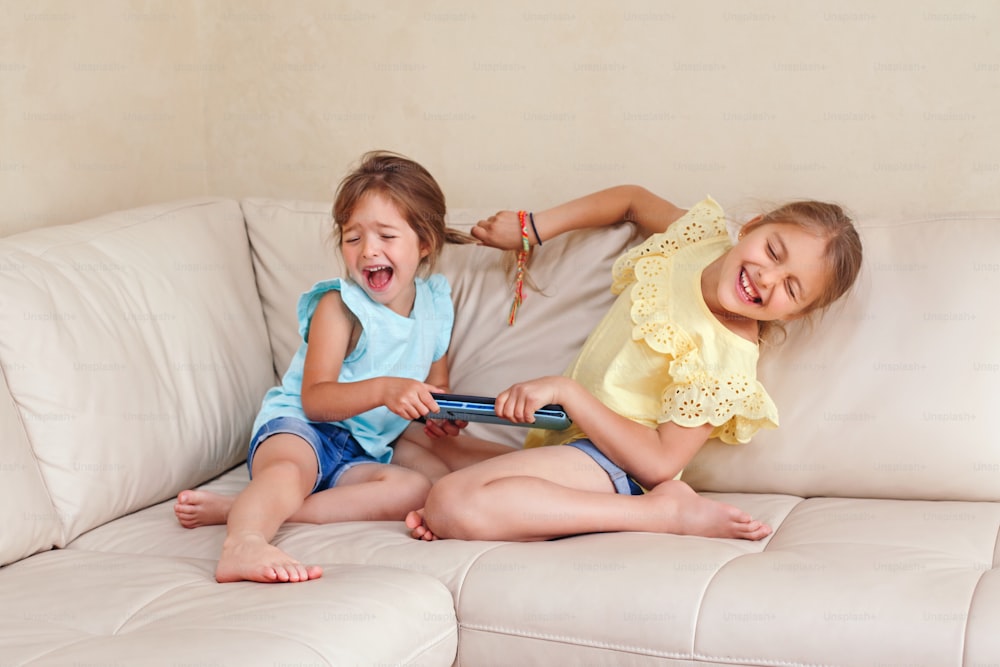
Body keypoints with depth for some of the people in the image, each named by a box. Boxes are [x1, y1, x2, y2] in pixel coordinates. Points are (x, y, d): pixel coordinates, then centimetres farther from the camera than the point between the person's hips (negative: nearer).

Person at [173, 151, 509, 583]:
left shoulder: (436, 306, 9)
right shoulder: (339, 307, -8)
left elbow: (436, 386, 22)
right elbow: (314, 399, -16)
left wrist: (440, 416, -3)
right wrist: (383, 390, -32)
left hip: (367, 450, 4)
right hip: (300, 430, -4)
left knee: (417, 489, -27)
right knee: (289, 470, -38)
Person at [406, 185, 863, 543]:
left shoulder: (729, 362, -20)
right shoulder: (701, 233, -1)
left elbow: (659, 461, -23)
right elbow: (633, 200, 19)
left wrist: (564, 390, -23)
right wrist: (532, 229, 12)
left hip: (613, 463, -8)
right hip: (571, 436, 8)